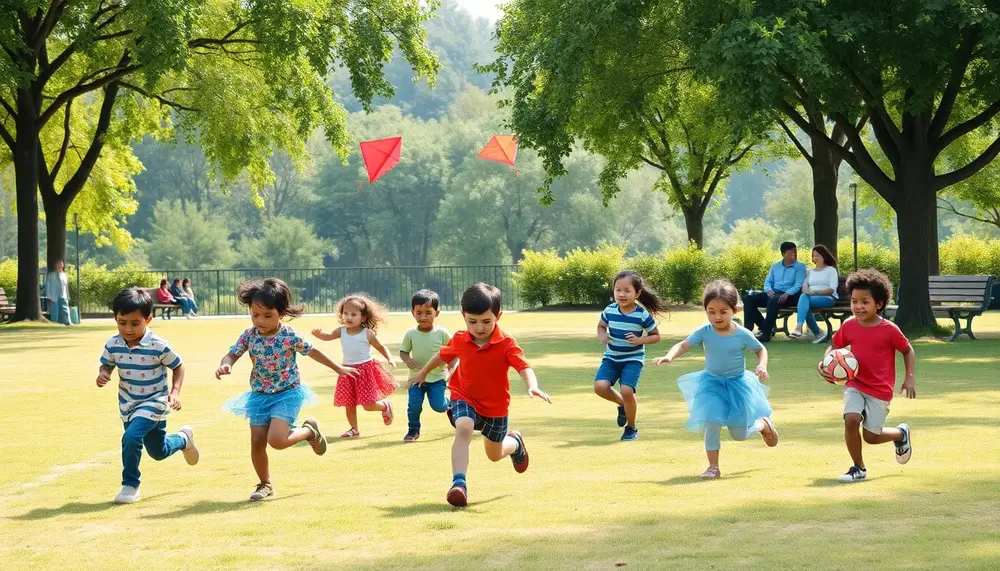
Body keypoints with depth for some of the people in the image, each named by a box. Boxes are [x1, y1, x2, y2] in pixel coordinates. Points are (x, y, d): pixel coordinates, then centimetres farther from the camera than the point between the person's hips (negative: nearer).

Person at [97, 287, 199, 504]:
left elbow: (178, 366, -8)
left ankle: (130, 485, -8)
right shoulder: (113, 345, -12)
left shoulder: (158, 346, -22)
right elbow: (106, 364, 6)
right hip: (128, 404, 5)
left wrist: (175, 391, -20)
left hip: (153, 403, -5)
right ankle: (183, 439, 50)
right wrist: (103, 374, -17)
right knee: (158, 452, 17)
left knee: (131, 438, -27)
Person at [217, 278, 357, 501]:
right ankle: (265, 485, 20)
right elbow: (232, 354, -4)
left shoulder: (289, 336, -13)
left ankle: (310, 431, 10)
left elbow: (312, 352, -1)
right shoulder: (249, 336, -5)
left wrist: (338, 368, 11)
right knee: (257, 442, -1)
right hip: (259, 395, 4)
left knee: (276, 439, -21)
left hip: (287, 393, -4)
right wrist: (225, 365, -30)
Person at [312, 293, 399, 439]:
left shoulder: (368, 334, -10)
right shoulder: (341, 331, -1)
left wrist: (389, 359, -12)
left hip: (365, 370, -4)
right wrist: (318, 334, -31)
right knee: (349, 403, 8)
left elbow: (381, 347, 1)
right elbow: (327, 336, -9)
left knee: (369, 405, -5)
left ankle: (385, 406, 26)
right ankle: (354, 429, 25)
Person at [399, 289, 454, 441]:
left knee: (438, 406, -7)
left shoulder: (442, 333, -12)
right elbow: (403, 351, 4)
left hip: (437, 377, -2)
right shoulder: (411, 334, -7)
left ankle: (450, 402, 29)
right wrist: (407, 360, -18)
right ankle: (413, 430, 14)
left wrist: (450, 367, -14)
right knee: (414, 405, -9)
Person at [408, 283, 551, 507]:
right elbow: (443, 355, 13)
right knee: (463, 429, -32)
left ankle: (515, 441, 54)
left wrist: (532, 387, -54)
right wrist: (423, 373, 28)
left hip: (496, 405, -1)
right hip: (465, 398, 1)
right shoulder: (459, 341, -9)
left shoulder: (506, 343, -20)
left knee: (495, 455, 17)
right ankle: (458, 483, -38)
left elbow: (524, 367, -33)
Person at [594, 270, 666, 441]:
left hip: (633, 359, -3)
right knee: (600, 386, -18)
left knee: (627, 391, -22)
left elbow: (656, 336, -3)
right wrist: (602, 335, -9)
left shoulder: (643, 315, -14)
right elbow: (601, 326, 14)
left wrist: (640, 340, -21)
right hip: (611, 358, 3)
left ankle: (631, 428, 6)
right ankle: (622, 405, 17)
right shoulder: (610, 311, -6)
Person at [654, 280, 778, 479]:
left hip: (737, 384, -1)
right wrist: (669, 356, -44)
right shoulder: (704, 332, -16)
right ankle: (713, 466, -2)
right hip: (712, 383, 1)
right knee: (712, 423, -17)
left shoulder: (743, 334, -16)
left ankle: (764, 424, 42)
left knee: (740, 433, 7)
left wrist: (762, 367, -21)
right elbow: (683, 345, -23)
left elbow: (761, 350, -1)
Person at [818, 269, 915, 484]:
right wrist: (824, 362, -7)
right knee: (851, 419, -23)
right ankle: (858, 468, -2)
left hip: (880, 391, -2)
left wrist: (910, 378, -6)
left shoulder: (889, 329, -12)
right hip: (855, 385, 2)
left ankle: (901, 434, 35)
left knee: (871, 436, -1)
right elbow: (834, 345, 12)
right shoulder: (849, 326, -3)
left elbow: (908, 350, 2)